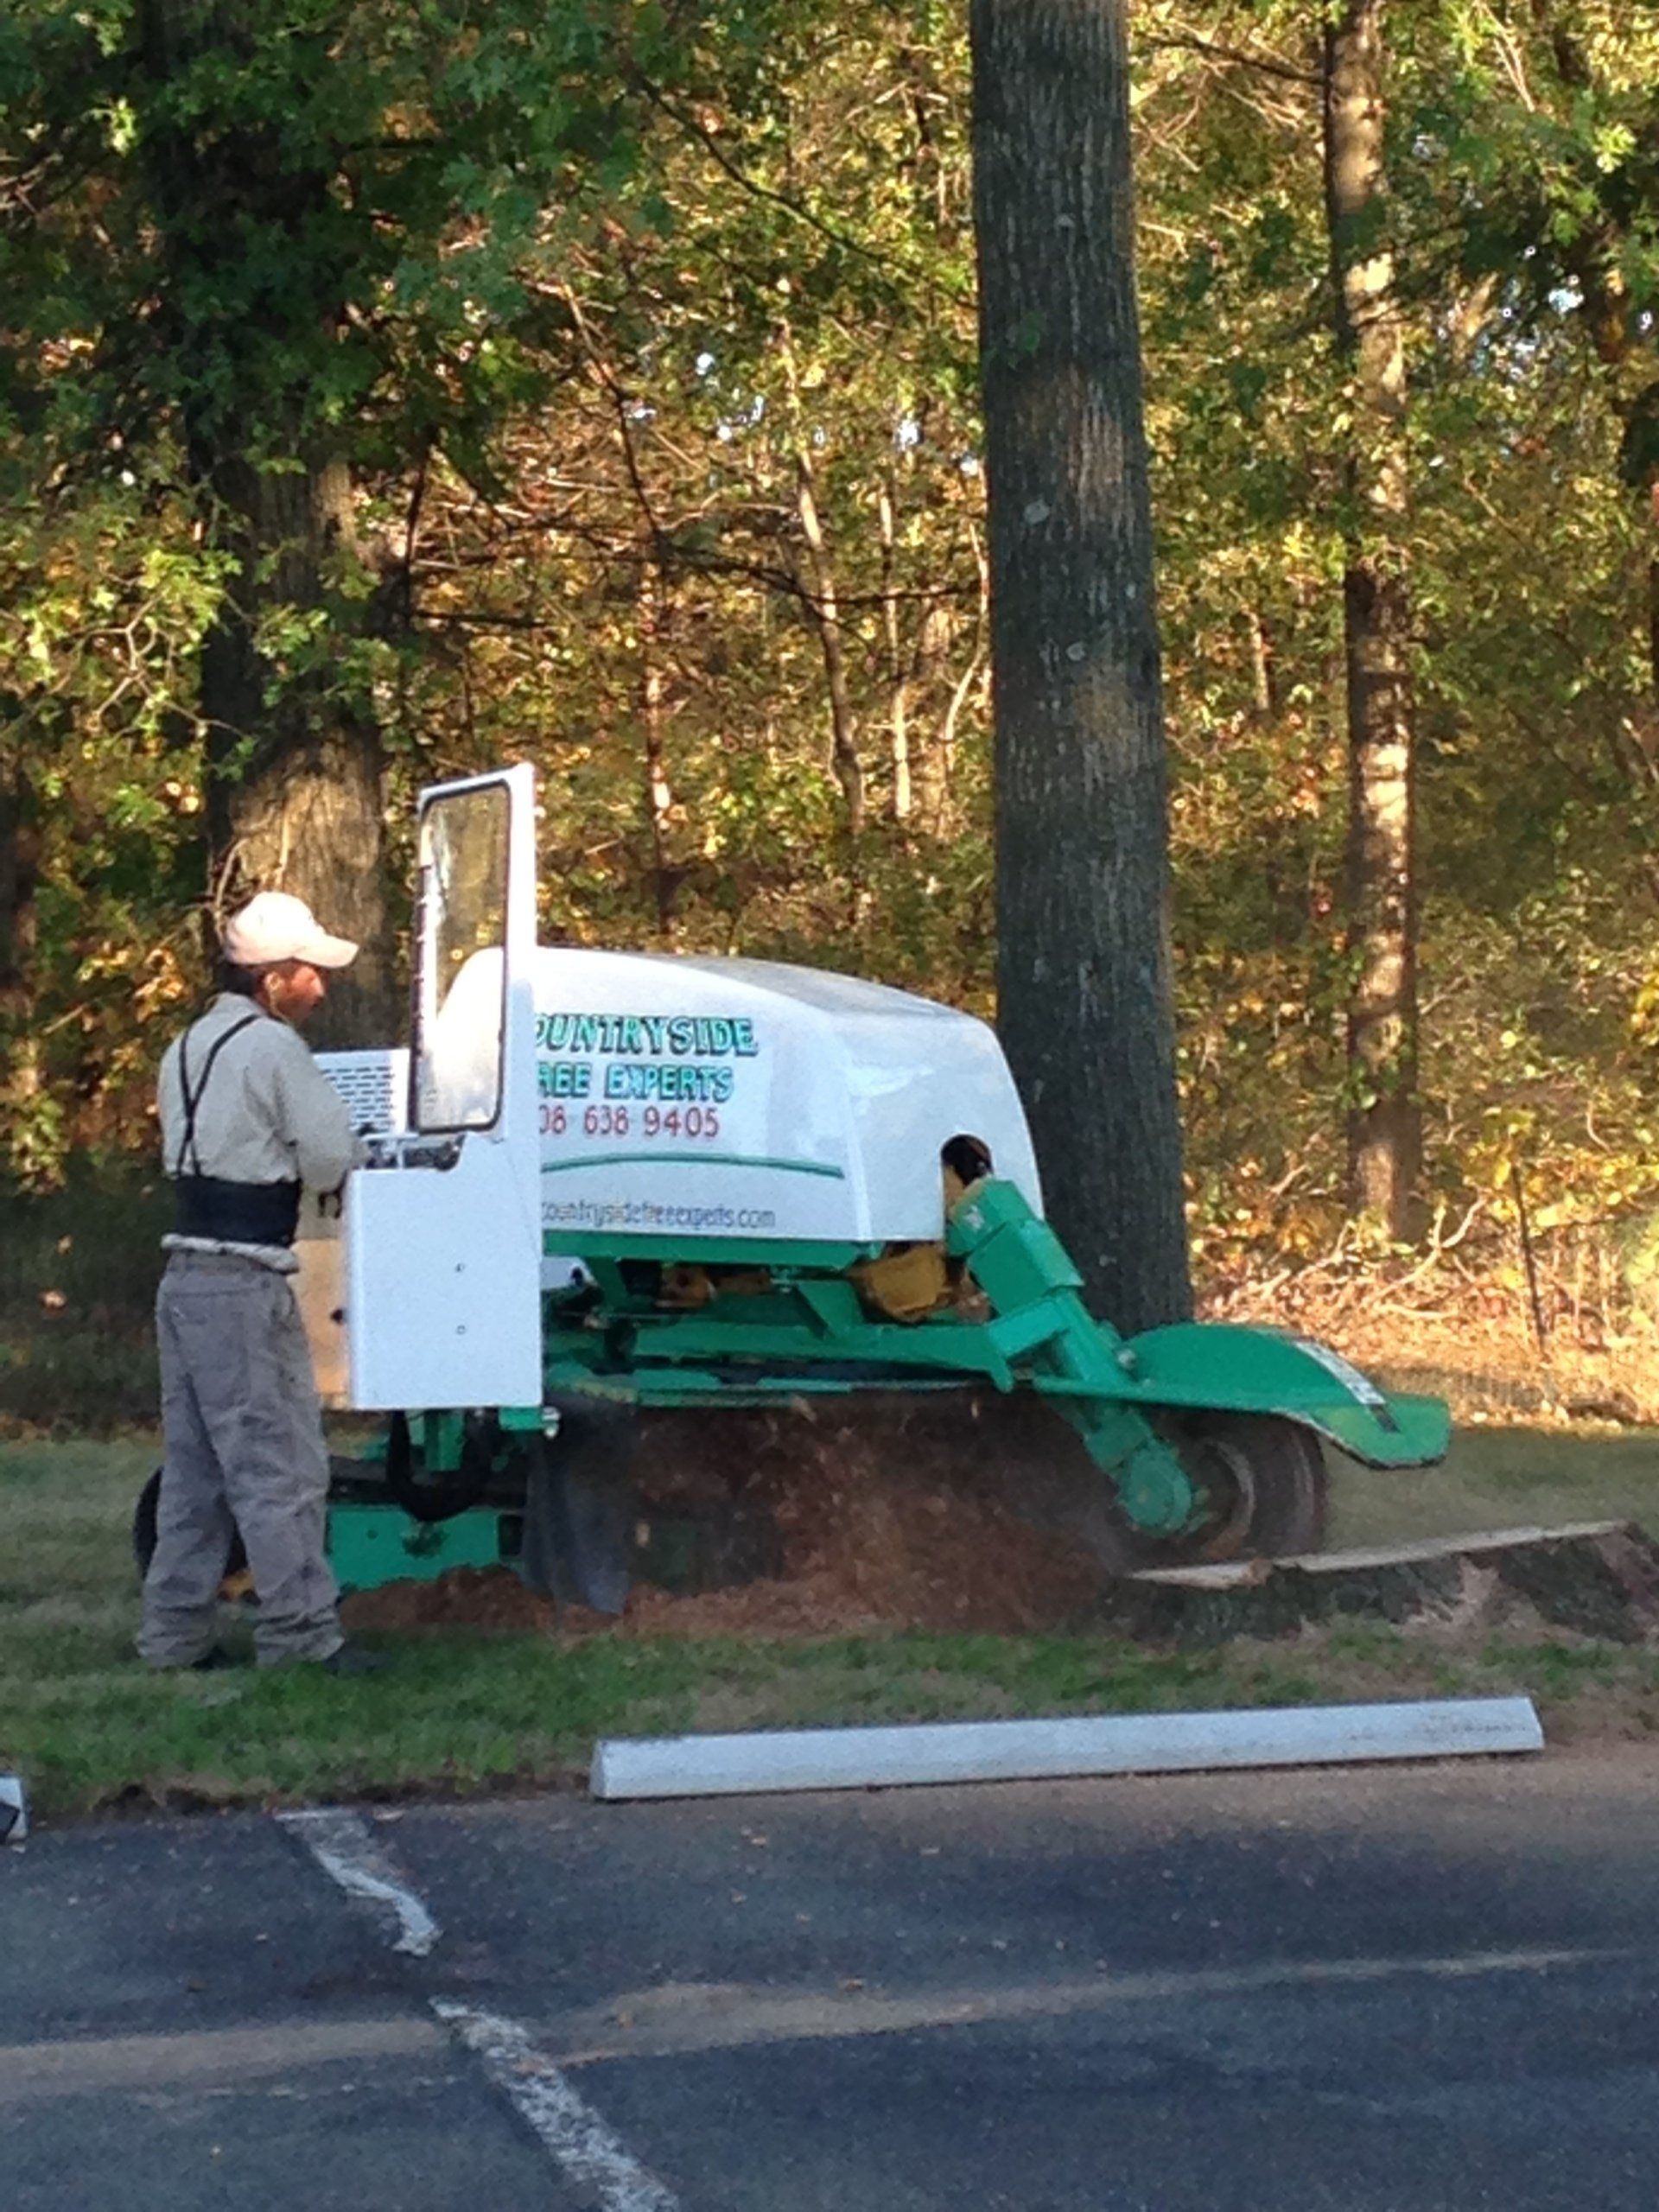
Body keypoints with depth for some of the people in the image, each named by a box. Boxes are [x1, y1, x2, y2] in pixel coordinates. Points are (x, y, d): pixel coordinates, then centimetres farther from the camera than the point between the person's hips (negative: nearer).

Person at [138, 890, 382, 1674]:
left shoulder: (186, 1049, 16)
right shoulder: (272, 1047, -12)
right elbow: (332, 1159, -12)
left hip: (185, 1277, 9)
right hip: (243, 1283, -9)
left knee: (194, 1465, 13)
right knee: (279, 1463, -5)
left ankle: (174, 1633, 15)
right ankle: (300, 1631, -4)